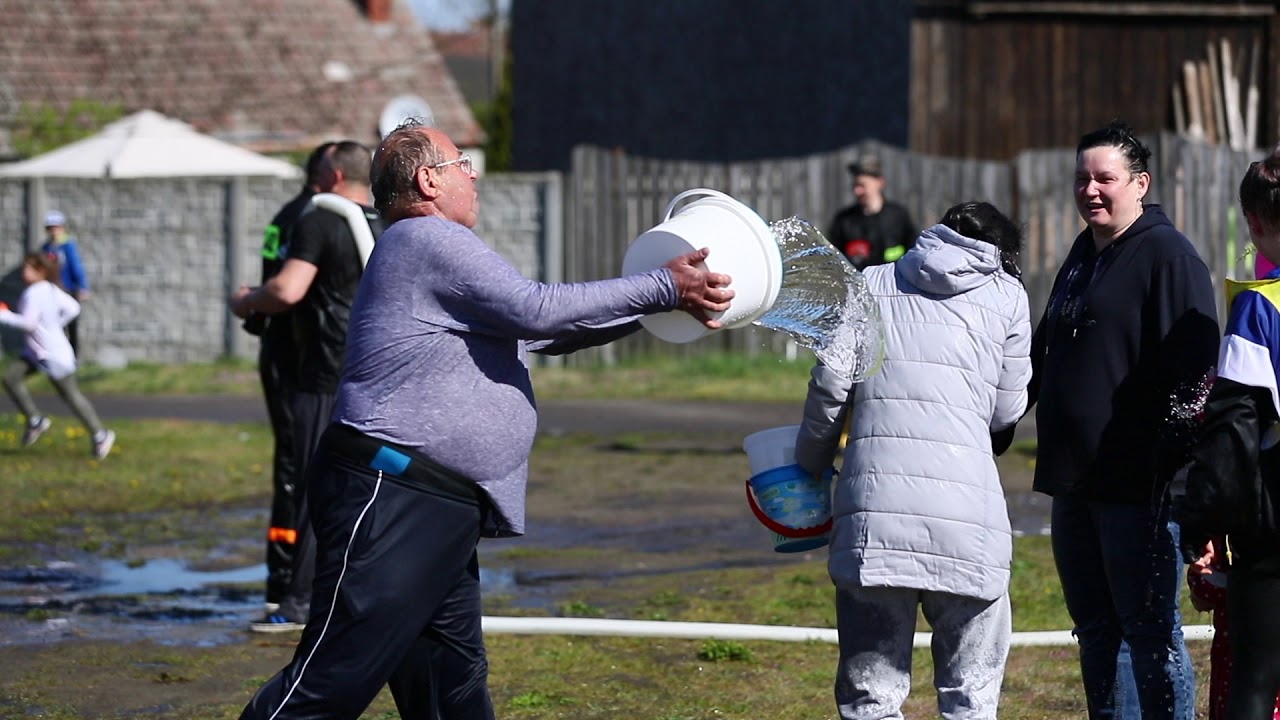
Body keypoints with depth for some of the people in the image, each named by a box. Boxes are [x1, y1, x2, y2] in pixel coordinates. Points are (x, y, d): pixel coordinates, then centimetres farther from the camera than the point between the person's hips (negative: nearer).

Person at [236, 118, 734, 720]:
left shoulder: (442, 251, 25)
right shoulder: (425, 240, -8)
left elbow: (538, 331, 27)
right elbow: (534, 310, -15)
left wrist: (653, 306, 19)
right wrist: (661, 291, -8)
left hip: (441, 512, 11)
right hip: (389, 498, -11)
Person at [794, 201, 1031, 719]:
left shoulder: (871, 286, 17)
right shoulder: (1006, 296, 14)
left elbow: (830, 387, 7)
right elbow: (1007, 410, 18)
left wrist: (809, 467, 22)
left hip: (874, 507, 1)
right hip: (967, 519, -1)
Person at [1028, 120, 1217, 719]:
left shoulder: (1168, 255, -9)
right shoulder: (1082, 256, 17)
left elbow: (1191, 376, -16)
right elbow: (1044, 355, 29)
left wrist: (1176, 470, -22)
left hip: (1137, 485, -9)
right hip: (1073, 478, 9)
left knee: (1149, 629, -5)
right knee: (1094, 627, 14)